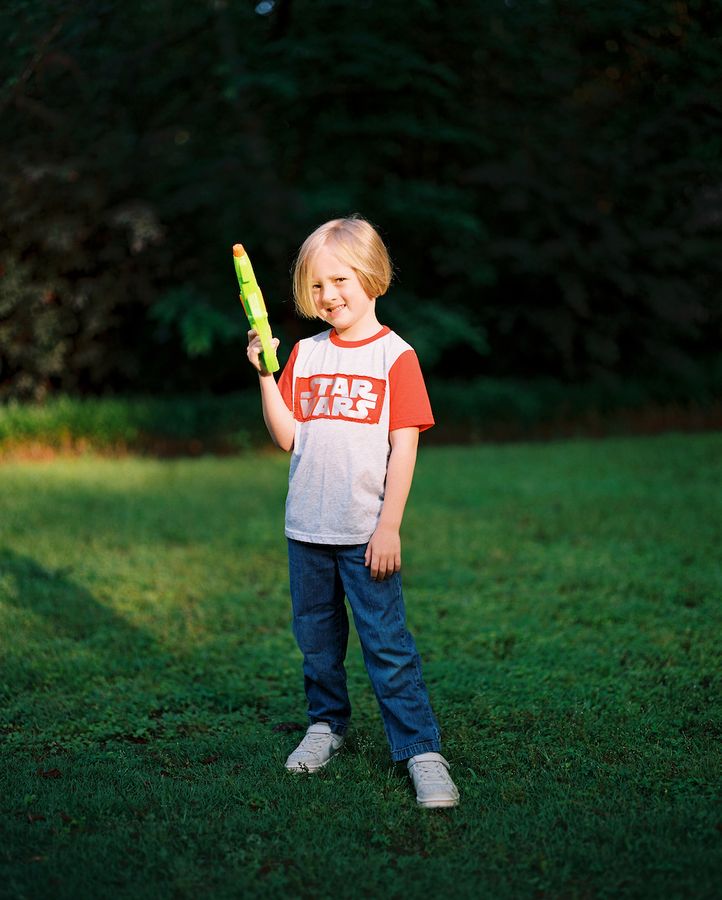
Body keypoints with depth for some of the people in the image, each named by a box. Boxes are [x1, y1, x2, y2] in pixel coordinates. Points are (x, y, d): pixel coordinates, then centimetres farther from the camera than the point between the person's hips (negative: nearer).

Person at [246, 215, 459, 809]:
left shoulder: (394, 355, -5)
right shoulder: (305, 355, 8)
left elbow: (404, 447, -8)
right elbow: (286, 437, 4)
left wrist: (389, 526, -12)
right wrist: (265, 374, -7)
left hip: (366, 532, -5)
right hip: (307, 529, 5)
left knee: (388, 645, -4)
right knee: (316, 637, 16)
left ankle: (421, 749, 2)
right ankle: (327, 724, 34)